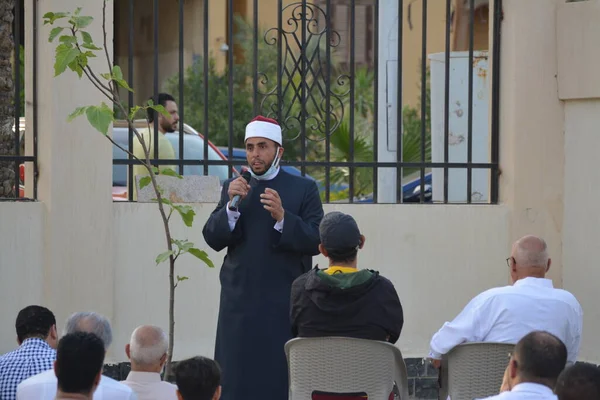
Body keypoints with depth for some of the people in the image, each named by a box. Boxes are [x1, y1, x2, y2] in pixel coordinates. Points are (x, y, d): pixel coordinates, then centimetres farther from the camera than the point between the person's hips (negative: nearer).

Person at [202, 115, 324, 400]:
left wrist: (282, 217, -20)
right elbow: (212, 239, 6)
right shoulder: (233, 188, 14)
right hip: (240, 303, 3)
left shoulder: (303, 189, 4)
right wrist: (231, 205, -10)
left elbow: (315, 242, -5)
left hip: (284, 306, -3)